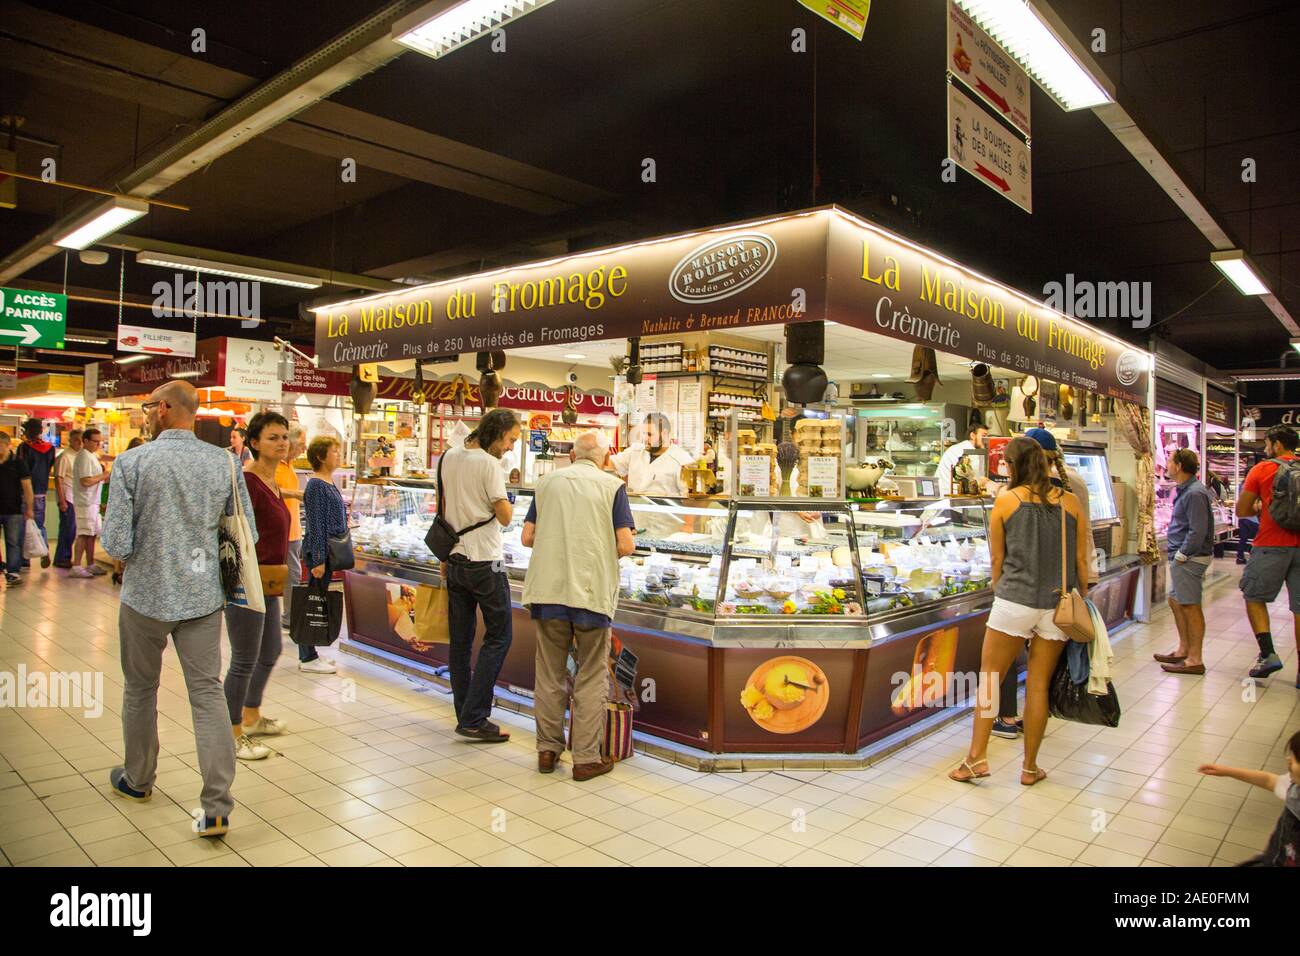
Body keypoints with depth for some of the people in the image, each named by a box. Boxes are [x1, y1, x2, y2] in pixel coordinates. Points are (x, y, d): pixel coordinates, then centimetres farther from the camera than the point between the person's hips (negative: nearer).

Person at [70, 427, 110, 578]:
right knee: (84, 535, -9)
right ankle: (76, 567, -7)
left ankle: (91, 565, 20)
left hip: (92, 501, 10)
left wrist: (103, 475, 6)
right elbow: (85, 481, -23)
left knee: (92, 534, 13)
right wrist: (103, 476, -12)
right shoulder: (85, 457, -15)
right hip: (86, 502, -10)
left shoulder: (91, 455, 17)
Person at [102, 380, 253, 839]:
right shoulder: (224, 463, -5)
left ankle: (137, 780, 40)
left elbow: (116, 544, -15)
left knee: (140, 689, 19)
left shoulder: (132, 462, -13)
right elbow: (246, 532, 1)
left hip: (146, 594, -1)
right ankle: (217, 807, 2)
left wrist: (141, 545, 8)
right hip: (203, 595, 2)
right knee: (208, 694, 4)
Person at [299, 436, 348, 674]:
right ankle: (308, 659, 6)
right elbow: (316, 525, -17)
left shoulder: (329, 482, 13)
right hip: (319, 550, -9)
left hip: (330, 550, 9)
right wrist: (319, 560, -18)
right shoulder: (316, 485, -15)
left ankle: (308, 652, 24)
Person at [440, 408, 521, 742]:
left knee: (460, 640, 11)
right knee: (499, 636, 1)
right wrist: (504, 500, 5)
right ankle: (474, 718, -2)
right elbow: (505, 516, -15)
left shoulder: (448, 457, 9)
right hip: (484, 563, -8)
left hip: (455, 560, 8)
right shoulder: (489, 464, -15)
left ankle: (465, 714, 19)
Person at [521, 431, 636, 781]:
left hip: (548, 590, 3)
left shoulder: (548, 482, 9)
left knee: (550, 674, 14)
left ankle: (548, 750, 24)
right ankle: (586, 758, 14)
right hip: (591, 593, -3)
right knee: (591, 678, 8)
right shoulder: (612, 486, -1)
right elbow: (626, 546, -7)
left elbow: (527, 537, 8)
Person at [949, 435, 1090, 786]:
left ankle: (977, 757, 5)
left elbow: (997, 558, 3)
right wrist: (1083, 599, 16)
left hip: (1015, 600, -3)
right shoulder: (1070, 502, 3)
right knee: (1038, 685, 9)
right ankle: (1030, 767, 18)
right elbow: (1082, 559, 6)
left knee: (989, 678, 7)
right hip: (1057, 605, 3)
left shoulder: (1005, 501, -3)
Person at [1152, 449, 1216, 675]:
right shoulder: (1186, 490, 14)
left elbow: (1198, 531, -23)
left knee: (1190, 606, -3)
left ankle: (1195, 660, 4)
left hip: (1190, 559, -10)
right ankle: (1184, 650, 29)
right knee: (1176, 601, 18)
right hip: (1182, 557, 10)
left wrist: (1181, 555, -17)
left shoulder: (1194, 493, -18)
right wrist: (1178, 555, 15)